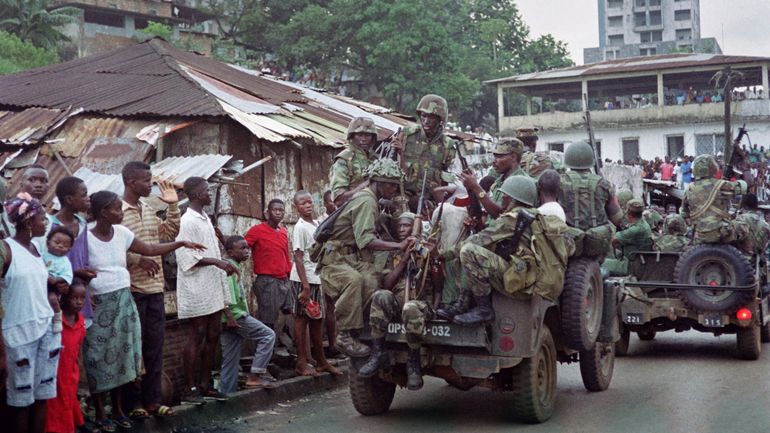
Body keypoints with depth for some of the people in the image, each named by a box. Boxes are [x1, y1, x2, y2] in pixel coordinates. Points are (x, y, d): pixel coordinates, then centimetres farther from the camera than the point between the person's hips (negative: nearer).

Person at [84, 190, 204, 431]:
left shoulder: (121, 233, 4)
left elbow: (148, 249, 13)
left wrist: (180, 243, 8)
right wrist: (84, 294, -20)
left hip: (123, 301, 6)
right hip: (99, 304, -6)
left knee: (121, 353, 10)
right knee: (100, 357, 1)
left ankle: (118, 409, 22)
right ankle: (100, 413, 12)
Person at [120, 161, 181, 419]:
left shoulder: (148, 209, 12)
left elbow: (169, 234, 17)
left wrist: (173, 206, 7)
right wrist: (138, 259, -21)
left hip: (155, 288, 7)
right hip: (131, 290, -7)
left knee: (155, 346, 10)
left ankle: (152, 399, 19)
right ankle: (133, 402, 12)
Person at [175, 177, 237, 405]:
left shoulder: (205, 219, 15)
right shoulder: (187, 221, -13)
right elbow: (188, 257, -19)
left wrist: (224, 265, 10)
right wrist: (216, 262, -23)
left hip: (213, 287, 9)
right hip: (197, 289, -9)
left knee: (213, 335, 10)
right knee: (197, 337, -5)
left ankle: (204, 384, 18)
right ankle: (190, 389, 2)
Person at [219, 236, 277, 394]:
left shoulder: (236, 266, 19)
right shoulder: (230, 266, -11)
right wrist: (229, 315, -26)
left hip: (231, 318, 10)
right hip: (235, 314, -10)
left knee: (230, 359, 10)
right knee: (268, 335, -6)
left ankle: (226, 392, 12)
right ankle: (254, 376, -9)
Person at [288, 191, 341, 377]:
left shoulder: (317, 224, 13)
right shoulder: (300, 228, -11)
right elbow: (298, 259, -14)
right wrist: (305, 287, -19)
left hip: (317, 279, 8)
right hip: (303, 280, -7)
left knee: (317, 320, 12)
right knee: (301, 319, -1)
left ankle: (321, 361, 19)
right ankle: (302, 363, 4)